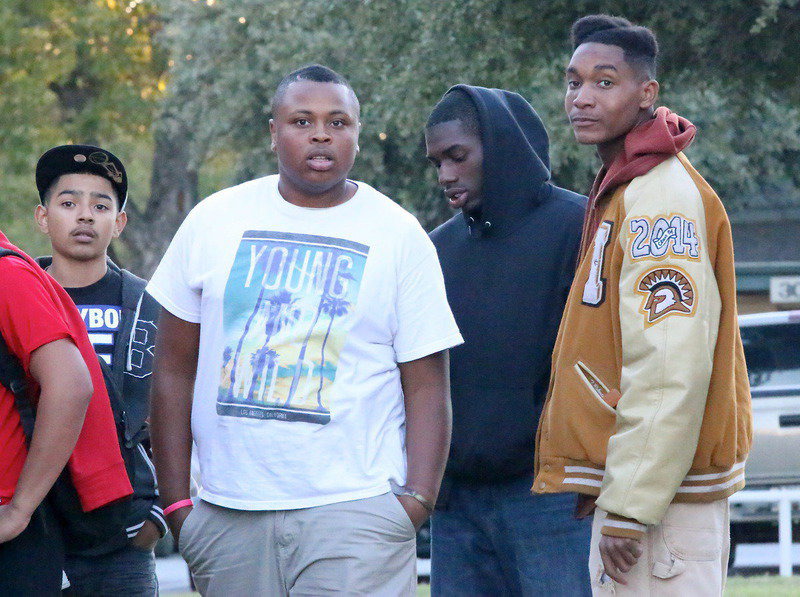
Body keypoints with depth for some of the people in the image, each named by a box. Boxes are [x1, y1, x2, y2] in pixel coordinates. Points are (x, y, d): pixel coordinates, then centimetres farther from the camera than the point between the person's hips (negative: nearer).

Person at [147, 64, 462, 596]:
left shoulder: (400, 236, 4)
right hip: (227, 513, 2)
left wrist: (417, 500, -10)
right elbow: (174, 370, 9)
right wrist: (175, 501, 4)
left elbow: (427, 386, 2)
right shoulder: (213, 222, 8)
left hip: (354, 512, -2)